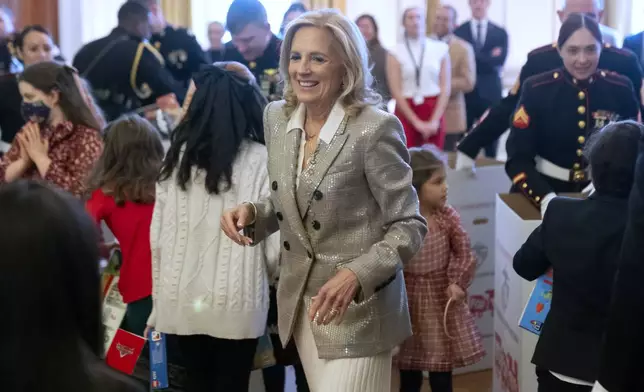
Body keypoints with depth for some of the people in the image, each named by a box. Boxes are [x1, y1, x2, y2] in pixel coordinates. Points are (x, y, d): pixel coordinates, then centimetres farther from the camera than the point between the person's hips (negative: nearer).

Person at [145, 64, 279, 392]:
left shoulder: (178, 155, 0)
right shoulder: (259, 160, -9)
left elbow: (158, 236, 1)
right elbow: (274, 237, -8)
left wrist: (160, 295, 12)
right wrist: (265, 277, 13)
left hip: (182, 299, 3)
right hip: (236, 302, -3)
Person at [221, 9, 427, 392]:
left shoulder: (375, 128, -17)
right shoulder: (277, 117, 2)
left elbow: (409, 225, -13)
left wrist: (355, 276, -27)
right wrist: (252, 212, -6)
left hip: (358, 308, -6)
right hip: (300, 305, 6)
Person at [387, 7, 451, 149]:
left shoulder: (440, 49, 5)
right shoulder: (396, 53, 2)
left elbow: (445, 87, 2)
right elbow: (396, 91, -3)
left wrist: (435, 120, -8)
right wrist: (416, 122, -10)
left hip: (434, 112, 1)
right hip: (406, 112, -1)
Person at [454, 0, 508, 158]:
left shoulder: (500, 33, 7)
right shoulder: (459, 31, 4)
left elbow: (499, 62, -6)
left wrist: (473, 58, -10)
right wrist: (488, 58, -11)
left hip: (490, 92, 1)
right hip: (466, 92, -1)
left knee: (490, 138, 5)